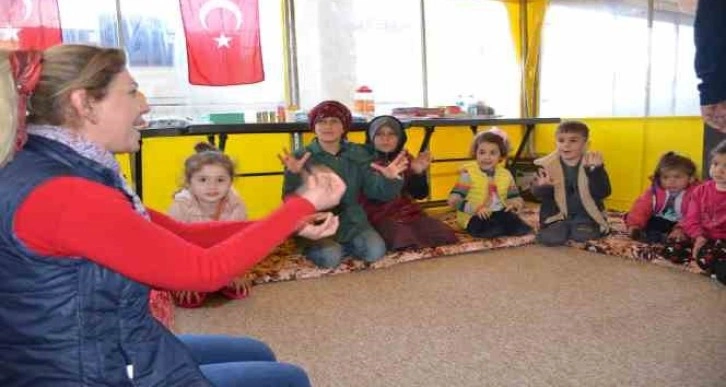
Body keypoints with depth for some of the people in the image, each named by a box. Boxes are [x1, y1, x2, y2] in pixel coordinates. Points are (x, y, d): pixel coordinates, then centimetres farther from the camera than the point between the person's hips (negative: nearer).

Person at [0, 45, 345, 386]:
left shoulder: (64, 171, 3)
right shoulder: (61, 194, -29)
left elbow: (180, 234, 2)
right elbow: (204, 269, -24)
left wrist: (290, 224, -3)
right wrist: (303, 204, -16)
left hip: (97, 355, 9)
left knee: (257, 354, 25)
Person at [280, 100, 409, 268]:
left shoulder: (358, 154, 4)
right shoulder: (302, 158, -6)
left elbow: (375, 191, -2)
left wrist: (389, 179, -25)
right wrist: (293, 175, -35)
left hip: (352, 221, 4)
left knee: (376, 251, -19)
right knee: (330, 257, -29)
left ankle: (339, 246, 7)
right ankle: (313, 247, 4)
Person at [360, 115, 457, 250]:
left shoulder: (406, 158, 10)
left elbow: (420, 194, 4)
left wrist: (419, 173, -15)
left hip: (408, 212, 6)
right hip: (380, 216, -5)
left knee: (445, 234, -12)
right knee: (403, 240, -34)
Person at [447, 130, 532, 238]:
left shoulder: (505, 175, 8)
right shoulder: (468, 174, -7)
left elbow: (516, 198, 16)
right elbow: (453, 200, -14)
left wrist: (515, 204, -10)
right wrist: (475, 208, -26)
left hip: (499, 213, 3)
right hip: (474, 216, -3)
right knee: (480, 226, -34)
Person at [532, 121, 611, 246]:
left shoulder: (591, 164, -6)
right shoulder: (547, 165, -6)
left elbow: (603, 193, -15)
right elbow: (537, 194, -10)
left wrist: (596, 170, -32)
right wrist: (544, 187, -35)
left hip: (584, 215, 1)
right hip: (557, 215, 0)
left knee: (582, 235, -25)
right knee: (552, 237, -24)